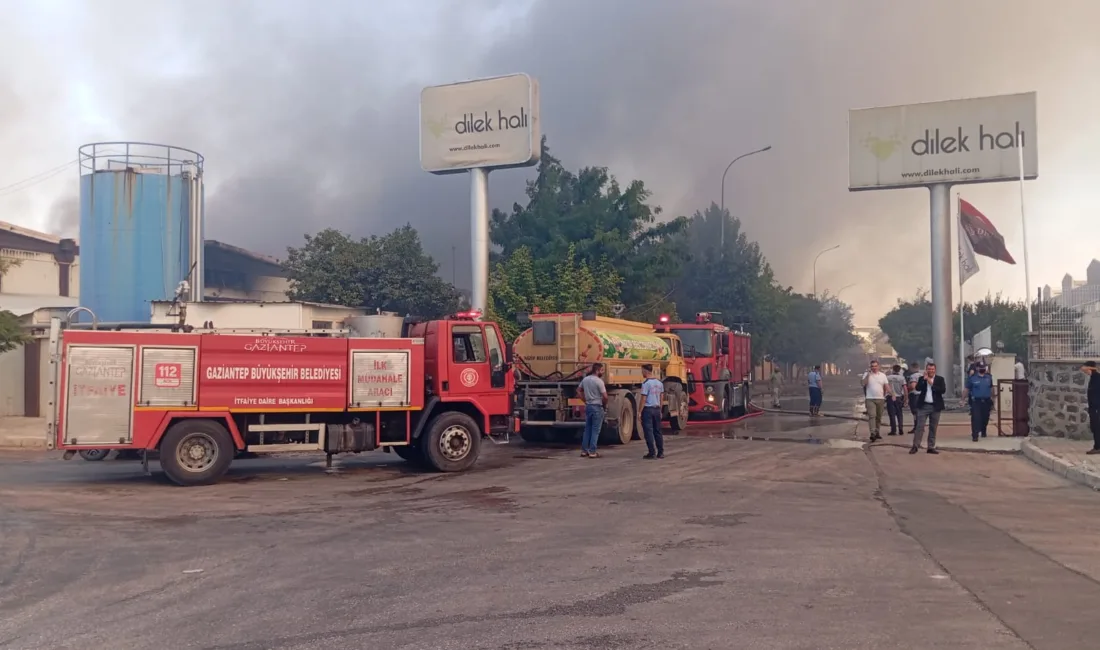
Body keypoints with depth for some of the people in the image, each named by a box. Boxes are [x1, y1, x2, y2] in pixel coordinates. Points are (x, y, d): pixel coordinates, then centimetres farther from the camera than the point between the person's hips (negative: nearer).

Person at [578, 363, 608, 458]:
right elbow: (605, 396, -18)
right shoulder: (599, 381, -15)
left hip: (588, 406, 7)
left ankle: (584, 450, 17)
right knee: (595, 431, -1)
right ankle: (592, 452, -1)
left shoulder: (585, 379, 6)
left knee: (587, 429, 14)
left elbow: (579, 390, 18)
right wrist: (605, 406, -1)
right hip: (597, 407, -7)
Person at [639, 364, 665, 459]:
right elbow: (661, 398, 14)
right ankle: (661, 452, 15)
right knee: (657, 431, 13)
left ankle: (652, 453, -4)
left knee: (649, 432, -3)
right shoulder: (659, 383, 10)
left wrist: (640, 412, -10)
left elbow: (643, 399, -14)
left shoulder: (646, 383, -12)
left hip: (648, 409, -7)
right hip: (657, 409, 7)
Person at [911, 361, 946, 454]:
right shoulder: (922, 378, 6)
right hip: (923, 406, -1)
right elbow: (917, 388, -9)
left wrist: (932, 384, -11)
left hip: (935, 407, 1)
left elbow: (943, 390, -10)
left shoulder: (940, 379, 4)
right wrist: (924, 379, -15)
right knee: (920, 426, -6)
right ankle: (915, 446, -5)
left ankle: (931, 447, 11)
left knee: (933, 428, 6)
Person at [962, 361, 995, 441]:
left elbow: (991, 389, 18)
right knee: (976, 419, -11)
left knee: (985, 418, 12)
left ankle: (983, 431, 35)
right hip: (976, 401, -4)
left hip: (986, 401, 4)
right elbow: (966, 389, -2)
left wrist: (992, 400, 19)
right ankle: (975, 435, -12)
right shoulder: (972, 378, -3)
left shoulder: (989, 377, 9)